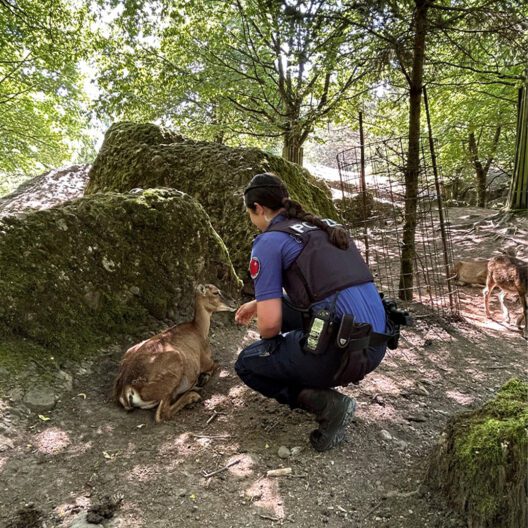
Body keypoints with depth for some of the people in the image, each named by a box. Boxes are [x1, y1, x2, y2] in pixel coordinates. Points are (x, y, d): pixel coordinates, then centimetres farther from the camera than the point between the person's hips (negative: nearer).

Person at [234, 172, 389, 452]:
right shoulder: (325, 227, 17)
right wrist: (259, 303, 38)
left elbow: (270, 324, -12)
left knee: (247, 363, 16)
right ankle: (311, 384, 25)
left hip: (341, 351, -8)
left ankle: (327, 403, 0)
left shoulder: (268, 242, -6)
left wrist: (267, 338, 13)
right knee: (282, 306, 28)